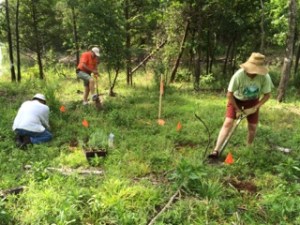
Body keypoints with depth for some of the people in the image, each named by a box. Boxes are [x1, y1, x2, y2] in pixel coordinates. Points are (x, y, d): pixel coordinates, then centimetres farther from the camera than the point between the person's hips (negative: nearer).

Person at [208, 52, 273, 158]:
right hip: (236, 99, -2)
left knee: (253, 127, 4)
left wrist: (255, 107, -20)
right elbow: (229, 94, -23)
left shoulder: (265, 77, -28)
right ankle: (216, 150, -15)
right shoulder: (238, 75, -35)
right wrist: (237, 109, -16)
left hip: (252, 101, 2)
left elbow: (267, 95, -12)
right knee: (228, 122, -14)